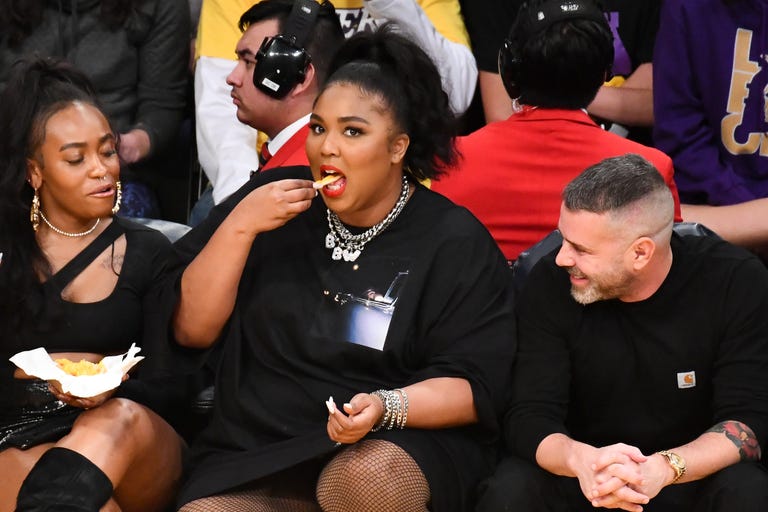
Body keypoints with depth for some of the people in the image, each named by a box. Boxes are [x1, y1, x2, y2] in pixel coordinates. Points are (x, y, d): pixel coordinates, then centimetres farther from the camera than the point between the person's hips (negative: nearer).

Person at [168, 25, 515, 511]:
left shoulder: (454, 241, -3)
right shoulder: (277, 200, 5)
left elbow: (472, 389, -7)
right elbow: (191, 330, 3)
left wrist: (385, 408, -26)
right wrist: (239, 225, -10)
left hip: (402, 446, -2)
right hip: (256, 453, 2)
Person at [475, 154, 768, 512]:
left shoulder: (737, 283, -13)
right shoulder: (550, 285, -10)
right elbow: (530, 417, -13)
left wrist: (665, 467, -36)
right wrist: (579, 459, -37)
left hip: (695, 475, -1)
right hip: (581, 480, 1)